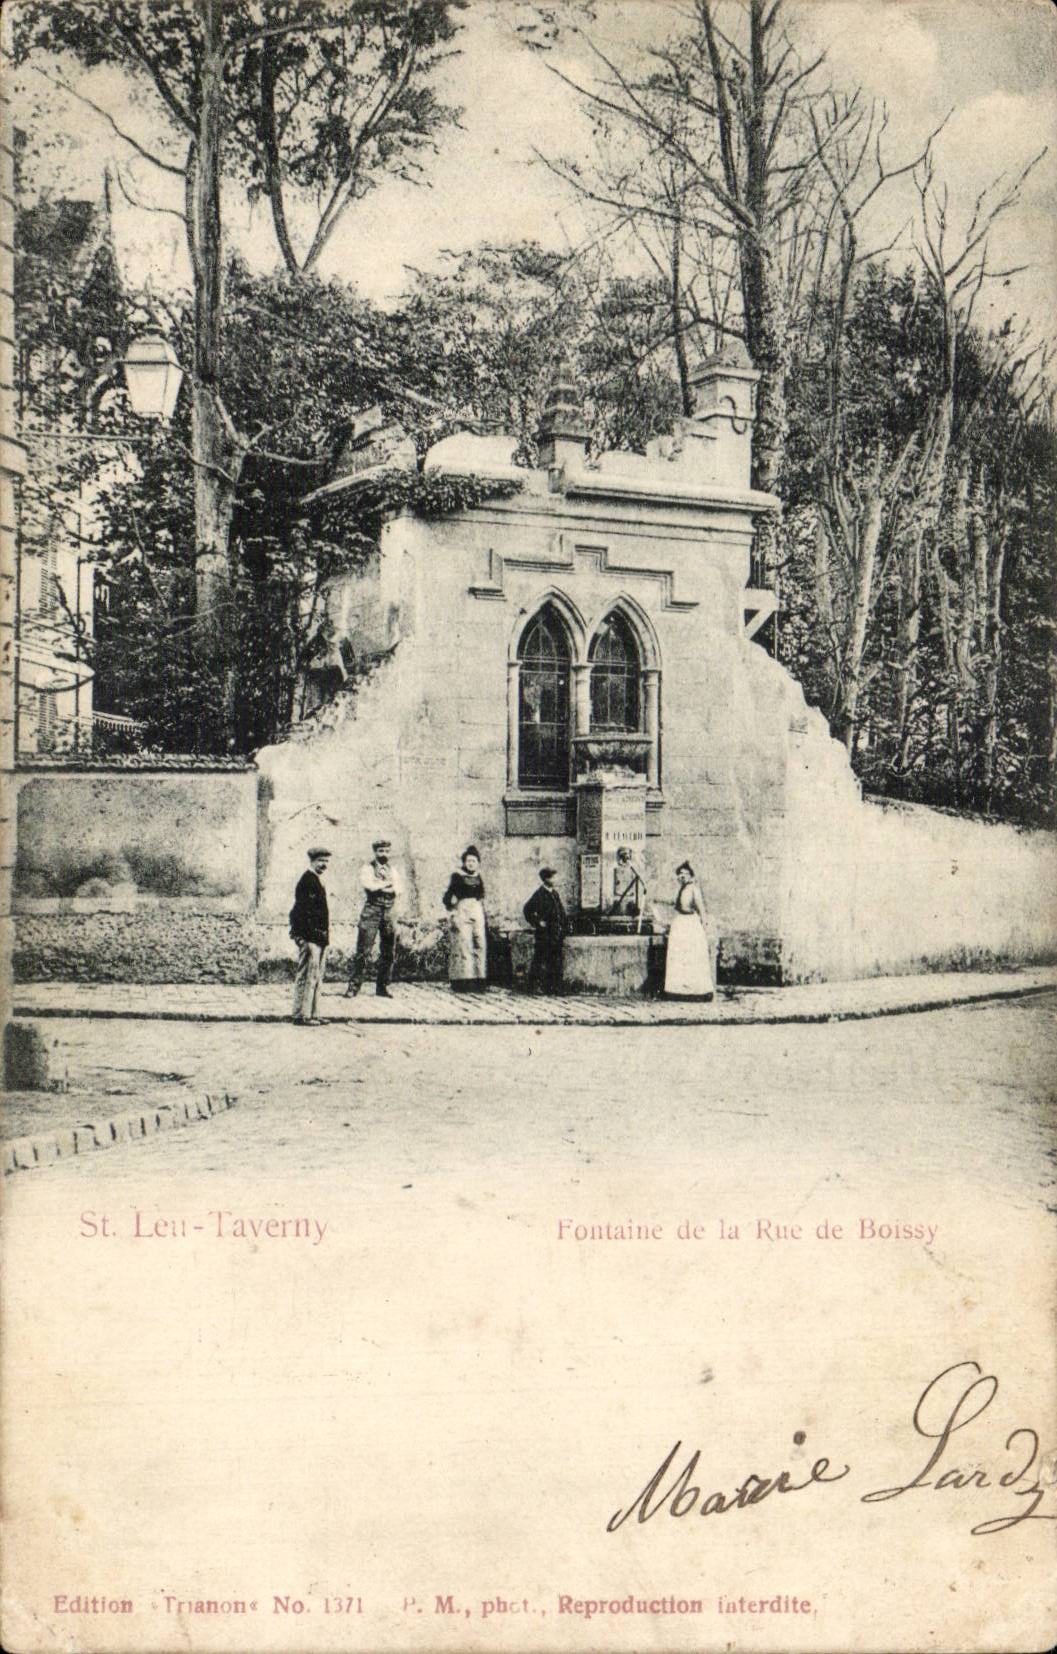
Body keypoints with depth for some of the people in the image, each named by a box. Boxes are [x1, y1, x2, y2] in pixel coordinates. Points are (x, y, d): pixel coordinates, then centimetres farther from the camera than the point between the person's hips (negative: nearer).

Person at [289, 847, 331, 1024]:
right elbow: (303, 911, -19)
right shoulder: (307, 880, -13)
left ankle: (313, 1014, 19)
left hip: (319, 938, 10)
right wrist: (309, 936, -23)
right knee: (307, 976, -8)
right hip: (309, 937, -10)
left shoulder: (316, 880, 18)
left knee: (317, 978, 13)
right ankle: (302, 1015, -6)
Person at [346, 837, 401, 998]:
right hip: (371, 912, -5)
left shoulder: (391, 870, 18)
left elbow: (398, 889, 3)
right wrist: (388, 883, -5)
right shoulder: (367, 868, 3)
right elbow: (369, 884, -16)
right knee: (363, 950, -10)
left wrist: (380, 887, -11)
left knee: (388, 953, 5)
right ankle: (353, 985, -6)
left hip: (389, 913, 5)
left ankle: (382, 987, 14)